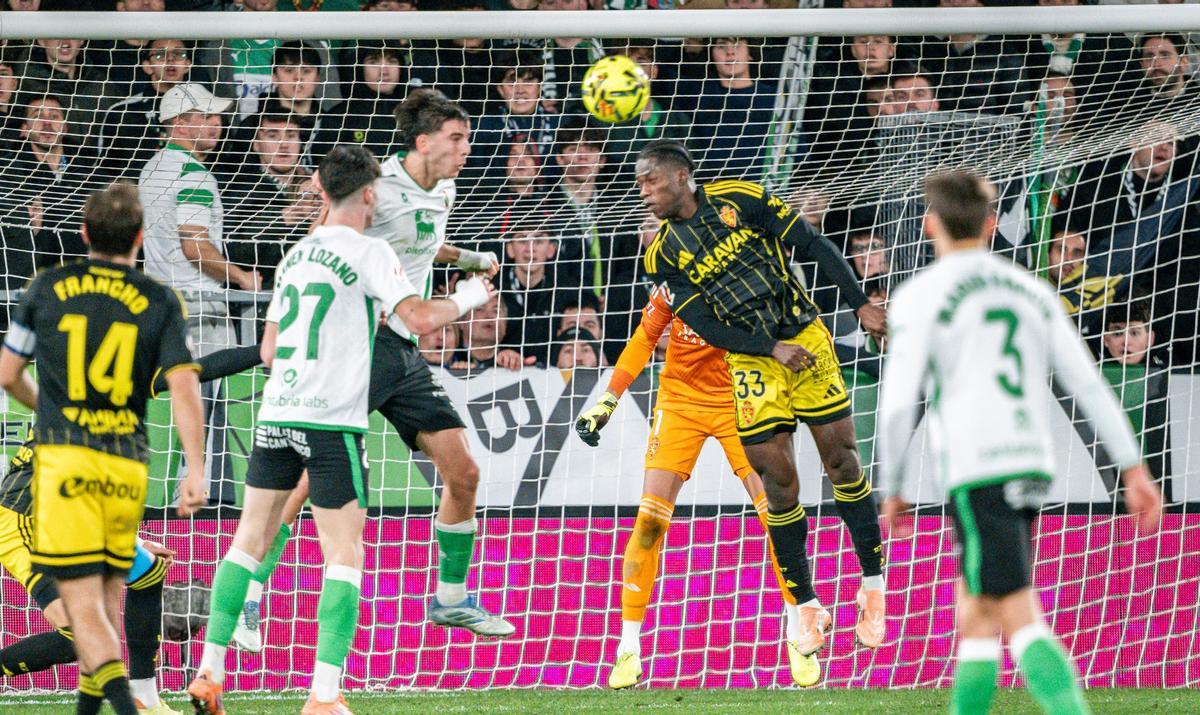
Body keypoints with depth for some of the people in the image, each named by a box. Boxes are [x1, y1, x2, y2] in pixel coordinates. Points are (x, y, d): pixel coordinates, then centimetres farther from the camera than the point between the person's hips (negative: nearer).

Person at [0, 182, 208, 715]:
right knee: (109, 591, 17)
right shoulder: (159, 302, 5)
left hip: (63, 456, -1)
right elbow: (183, 385, -6)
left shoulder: (49, 287, 6)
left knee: (81, 601, -7)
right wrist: (196, 470, -7)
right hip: (126, 464, 1)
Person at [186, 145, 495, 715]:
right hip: (332, 418, -6)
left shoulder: (296, 254, 16)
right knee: (343, 556, -3)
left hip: (276, 412, 6)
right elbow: (420, 318, -16)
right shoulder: (366, 251, -5)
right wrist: (466, 298, 2)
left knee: (250, 539, 13)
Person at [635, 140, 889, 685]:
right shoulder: (664, 256, -1)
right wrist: (773, 350, -15)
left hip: (806, 338, -1)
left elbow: (813, 246, -1)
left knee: (841, 458, -2)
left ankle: (874, 584, 10)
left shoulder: (740, 199, -4)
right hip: (751, 364, 1)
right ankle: (806, 606, 5)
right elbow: (703, 326, -4)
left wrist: (860, 304, -6)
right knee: (778, 483, -4)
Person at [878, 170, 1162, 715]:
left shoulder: (920, 297, -2)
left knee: (1018, 619, -12)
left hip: (975, 471, -6)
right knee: (974, 613, 16)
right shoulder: (1032, 292, 15)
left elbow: (898, 403, -8)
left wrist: (893, 489, 4)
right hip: (1032, 465, 6)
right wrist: (1134, 470, 10)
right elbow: (1089, 384, 10)